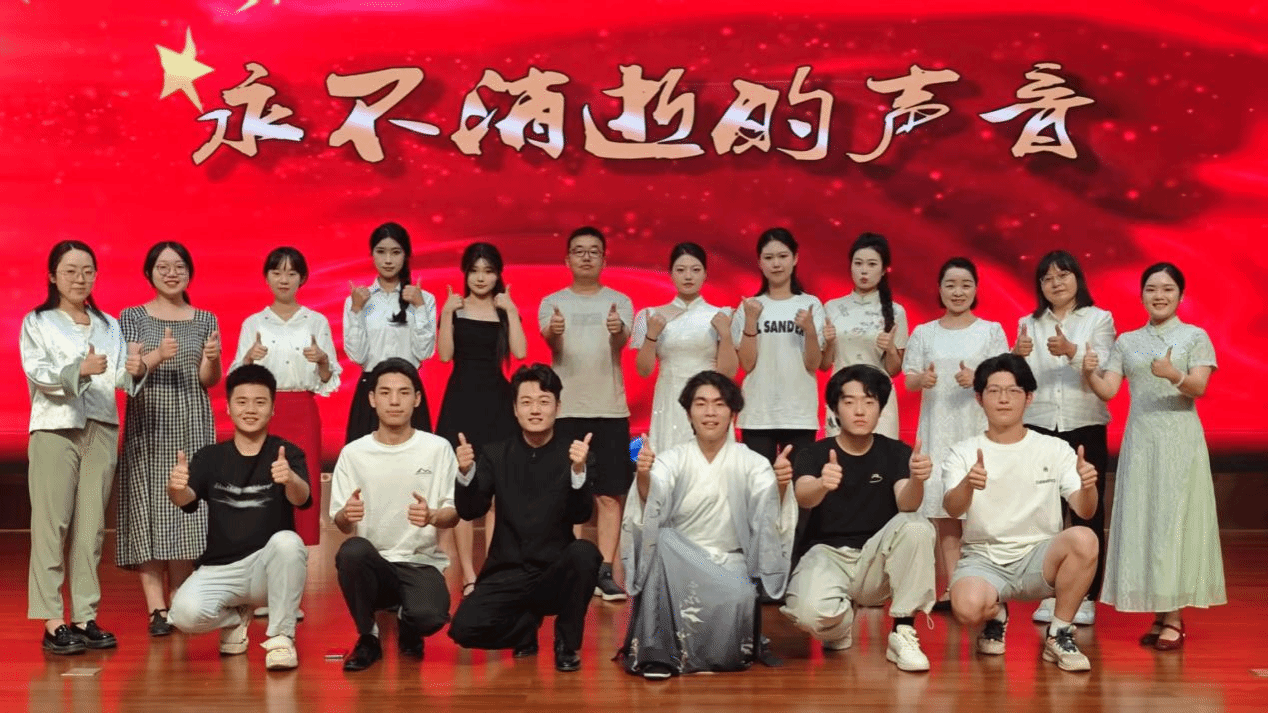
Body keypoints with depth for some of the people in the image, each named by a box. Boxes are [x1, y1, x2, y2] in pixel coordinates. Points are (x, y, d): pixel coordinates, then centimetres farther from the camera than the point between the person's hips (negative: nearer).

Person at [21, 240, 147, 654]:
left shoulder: (109, 325, 16)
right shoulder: (37, 322, 4)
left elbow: (120, 380, 5)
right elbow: (38, 373, -10)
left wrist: (135, 371, -18)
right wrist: (79, 369, -27)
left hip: (102, 429, 4)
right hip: (55, 428, -4)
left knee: (91, 526, 4)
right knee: (52, 524, -7)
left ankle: (85, 617, 8)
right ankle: (52, 623, -8)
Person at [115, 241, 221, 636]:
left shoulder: (205, 320, 10)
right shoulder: (132, 318, 5)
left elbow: (208, 381, 7)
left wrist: (212, 359, -15)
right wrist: (158, 356, -22)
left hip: (192, 425, 2)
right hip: (149, 425, -2)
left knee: (187, 509, -1)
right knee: (151, 511, -6)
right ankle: (157, 609, -6)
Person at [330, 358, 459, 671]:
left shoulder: (438, 448, 0)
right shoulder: (353, 453, 2)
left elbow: (453, 514, 2)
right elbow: (341, 524, 3)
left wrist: (432, 516, -22)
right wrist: (347, 514, -21)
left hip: (422, 563, -1)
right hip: (373, 563, 1)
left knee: (430, 617, -32)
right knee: (352, 551, -35)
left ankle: (407, 628, 10)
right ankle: (367, 638, -7)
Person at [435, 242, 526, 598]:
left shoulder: (506, 310, 7)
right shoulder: (454, 308, 4)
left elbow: (520, 352, -8)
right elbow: (445, 355, -7)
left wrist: (511, 310, -9)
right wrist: (447, 312, -12)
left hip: (497, 402, 1)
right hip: (461, 401, -1)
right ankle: (468, 575, 3)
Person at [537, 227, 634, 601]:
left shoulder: (620, 302, 5)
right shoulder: (552, 302, 5)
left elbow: (622, 341, -14)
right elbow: (550, 341, -14)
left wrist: (617, 330, -39)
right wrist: (554, 332, -39)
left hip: (611, 411, 0)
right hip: (566, 411, 0)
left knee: (609, 495, 0)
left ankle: (604, 572, 4)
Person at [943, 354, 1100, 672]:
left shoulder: (1055, 449, 4)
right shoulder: (963, 452, 1)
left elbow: (1084, 511, -6)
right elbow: (951, 509, -17)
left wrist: (1088, 487, -31)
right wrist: (968, 485, -41)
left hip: (1039, 556, 1)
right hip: (984, 559, -1)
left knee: (1083, 539, -31)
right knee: (967, 608, -34)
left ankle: (1059, 636, -9)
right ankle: (995, 616, 7)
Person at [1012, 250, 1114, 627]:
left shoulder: (1100, 319, 4)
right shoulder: (1029, 324, 11)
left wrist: (1072, 352, -28)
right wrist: (1017, 357, -21)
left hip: (1085, 427, -2)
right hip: (1039, 427, 2)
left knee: (1087, 512, 0)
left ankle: (1086, 597, 6)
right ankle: (1049, 594, 8)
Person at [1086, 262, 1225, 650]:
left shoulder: (1195, 337, 2)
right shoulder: (1127, 342, 12)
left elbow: (1199, 388, -12)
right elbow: (1108, 390, 4)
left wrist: (1174, 375, -31)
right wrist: (1090, 373, -16)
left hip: (1179, 441, -3)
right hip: (1139, 440, 4)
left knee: (1174, 520, -5)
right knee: (1142, 523, 2)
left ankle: (1174, 619, -2)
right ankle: (1159, 615, 9)